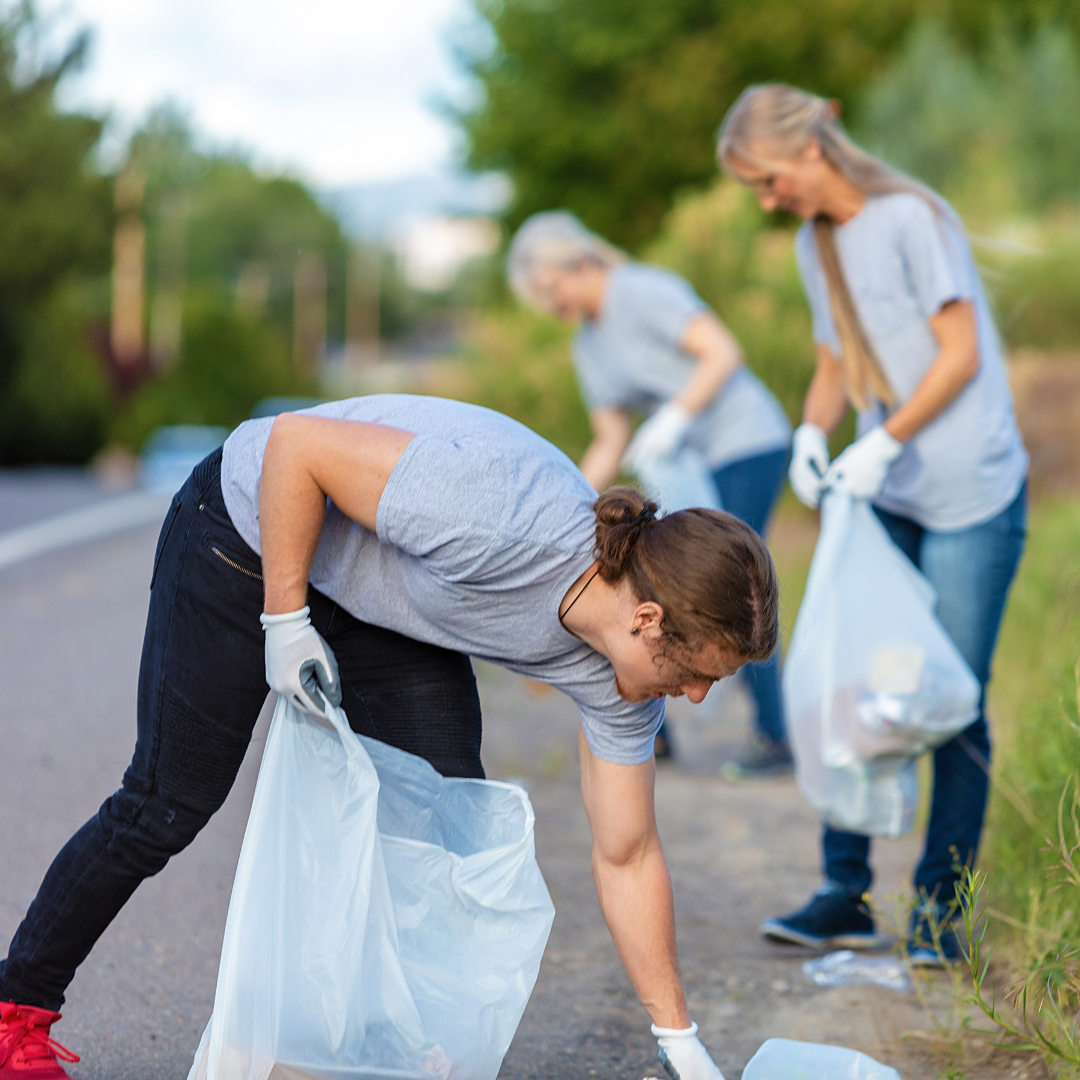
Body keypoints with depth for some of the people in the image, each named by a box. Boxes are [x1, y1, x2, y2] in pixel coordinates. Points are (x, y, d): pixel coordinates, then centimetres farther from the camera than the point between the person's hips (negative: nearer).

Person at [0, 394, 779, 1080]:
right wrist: (285, 620, -27)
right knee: (169, 806, 0)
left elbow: (626, 858, -7)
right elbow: (296, 444, -33)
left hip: (384, 607, 6)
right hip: (254, 529, -6)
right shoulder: (501, 521, -42)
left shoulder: (616, 672, -18)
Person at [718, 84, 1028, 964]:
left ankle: (939, 908, 5)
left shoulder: (911, 218, -11)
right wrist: (812, 436, -2)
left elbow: (962, 354, -12)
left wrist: (883, 444, -17)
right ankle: (846, 893, 9)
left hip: (970, 495, -7)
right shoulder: (816, 244, 12)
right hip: (886, 498, 7)